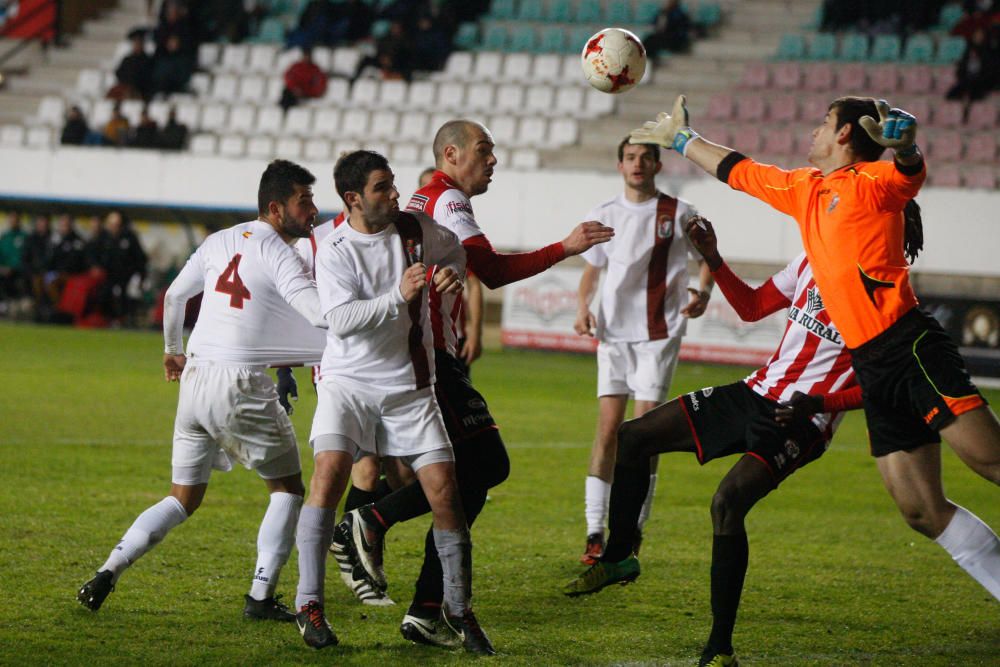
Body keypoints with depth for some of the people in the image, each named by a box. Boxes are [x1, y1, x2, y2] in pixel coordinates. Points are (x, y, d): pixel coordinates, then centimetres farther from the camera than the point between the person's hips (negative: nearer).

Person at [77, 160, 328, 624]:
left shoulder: (220, 241, 13)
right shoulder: (278, 253, -7)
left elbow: (174, 295, 25)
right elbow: (323, 315, -19)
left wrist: (172, 350, 41)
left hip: (195, 377, 6)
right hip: (242, 384, -6)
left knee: (183, 499, 16)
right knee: (287, 488, 11)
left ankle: (107, 573, 1)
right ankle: (261, 596, 2)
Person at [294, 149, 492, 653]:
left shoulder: (415, 229, 1)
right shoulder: (334, 252, -10)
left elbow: (452, 250, 22)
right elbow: (342, 319, -21)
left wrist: (450, 274, 0)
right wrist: (398, 296, -30)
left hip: (410, 385, 3)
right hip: (348, 380, -3)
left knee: (444, 489, -4)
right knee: (330, 470, -22)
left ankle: (457, 607, 11)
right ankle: (309, 604, -14)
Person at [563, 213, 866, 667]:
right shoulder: (811, 263, 8)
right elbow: (752, 307, 20)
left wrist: (819, 402, -27)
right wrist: (713, 259, 8)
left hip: (802, 421, -8)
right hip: (757, 391, 8)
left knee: (728, 501, -30)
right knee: (632, 437, 6)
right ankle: (618, 558, 26)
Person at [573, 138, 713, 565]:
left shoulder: (680, 213, 1)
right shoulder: (604, 215, 9)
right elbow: (591, 269, 18)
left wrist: (703, 291, -9)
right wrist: (582, 309, -1)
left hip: (658, 333, -2)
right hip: (613, 333, 2)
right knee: (608, 429, -4)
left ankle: (633, 527, 3)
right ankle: (595, 533, -3)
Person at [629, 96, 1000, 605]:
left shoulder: (871, 181, -2)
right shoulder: (805, 190, 22)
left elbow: (910, 173, -24)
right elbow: (739, 170, 37)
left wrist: (903, 146, -45)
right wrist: (681, 138, 48)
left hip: (910, 346, -8)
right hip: (870, 366, 8)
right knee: (922, 511, 0)